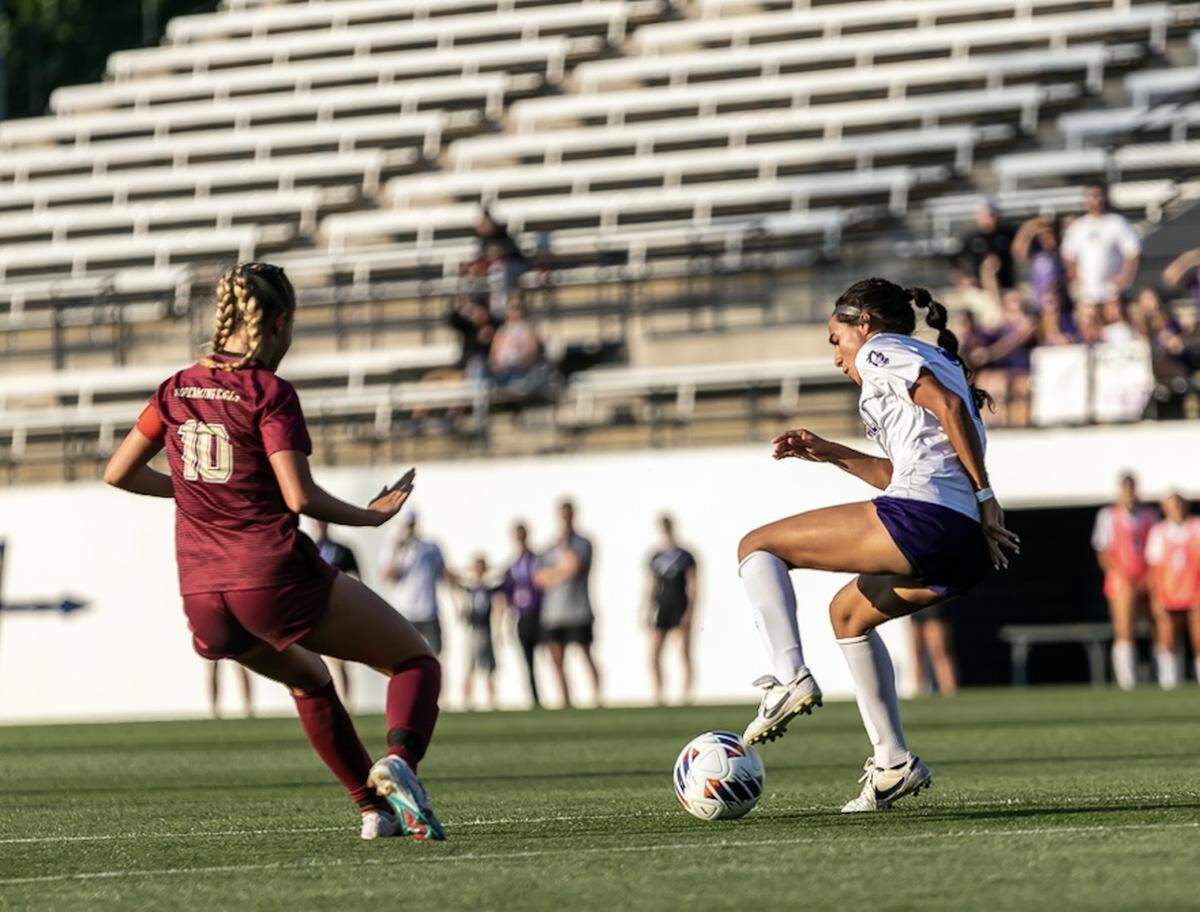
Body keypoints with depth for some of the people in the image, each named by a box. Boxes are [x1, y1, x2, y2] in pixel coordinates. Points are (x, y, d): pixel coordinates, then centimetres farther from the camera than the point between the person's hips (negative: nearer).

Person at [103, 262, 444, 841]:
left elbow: (117, 473, 16)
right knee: (415, 661, 4)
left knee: (308, 679, 33)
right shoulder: (268, 392, -8)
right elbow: (299, 496, -16)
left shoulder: (178, 389, 10)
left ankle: (373, 807, 28)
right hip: (274, 579, -6)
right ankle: (397, 759, -25)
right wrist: (371, 515, -2)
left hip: (202, 596, 6)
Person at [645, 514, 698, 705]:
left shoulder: (685, 557, 0)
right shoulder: (656, 558, 12)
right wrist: (649, 611, 10)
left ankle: (687, 694, 0)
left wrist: (690, 611, -10)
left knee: (684, 653, -4)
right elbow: (652, 587, 16)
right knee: (654, 655, -3)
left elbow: (692, 586, -2)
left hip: (680, 609, -4)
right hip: (661, 608, 4)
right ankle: (658, 695, 2)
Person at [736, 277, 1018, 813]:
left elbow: (948, 406, -12)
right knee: (849, 613, 31)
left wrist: (985, 496, -14)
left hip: (922, 520, -9)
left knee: (756, 548, 3)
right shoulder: (931, 363, 32)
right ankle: (894, 762, 21)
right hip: (967, 547, 9)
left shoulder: (879, 352, 5)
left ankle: (790, 678, -17)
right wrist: (830, 454, 30)